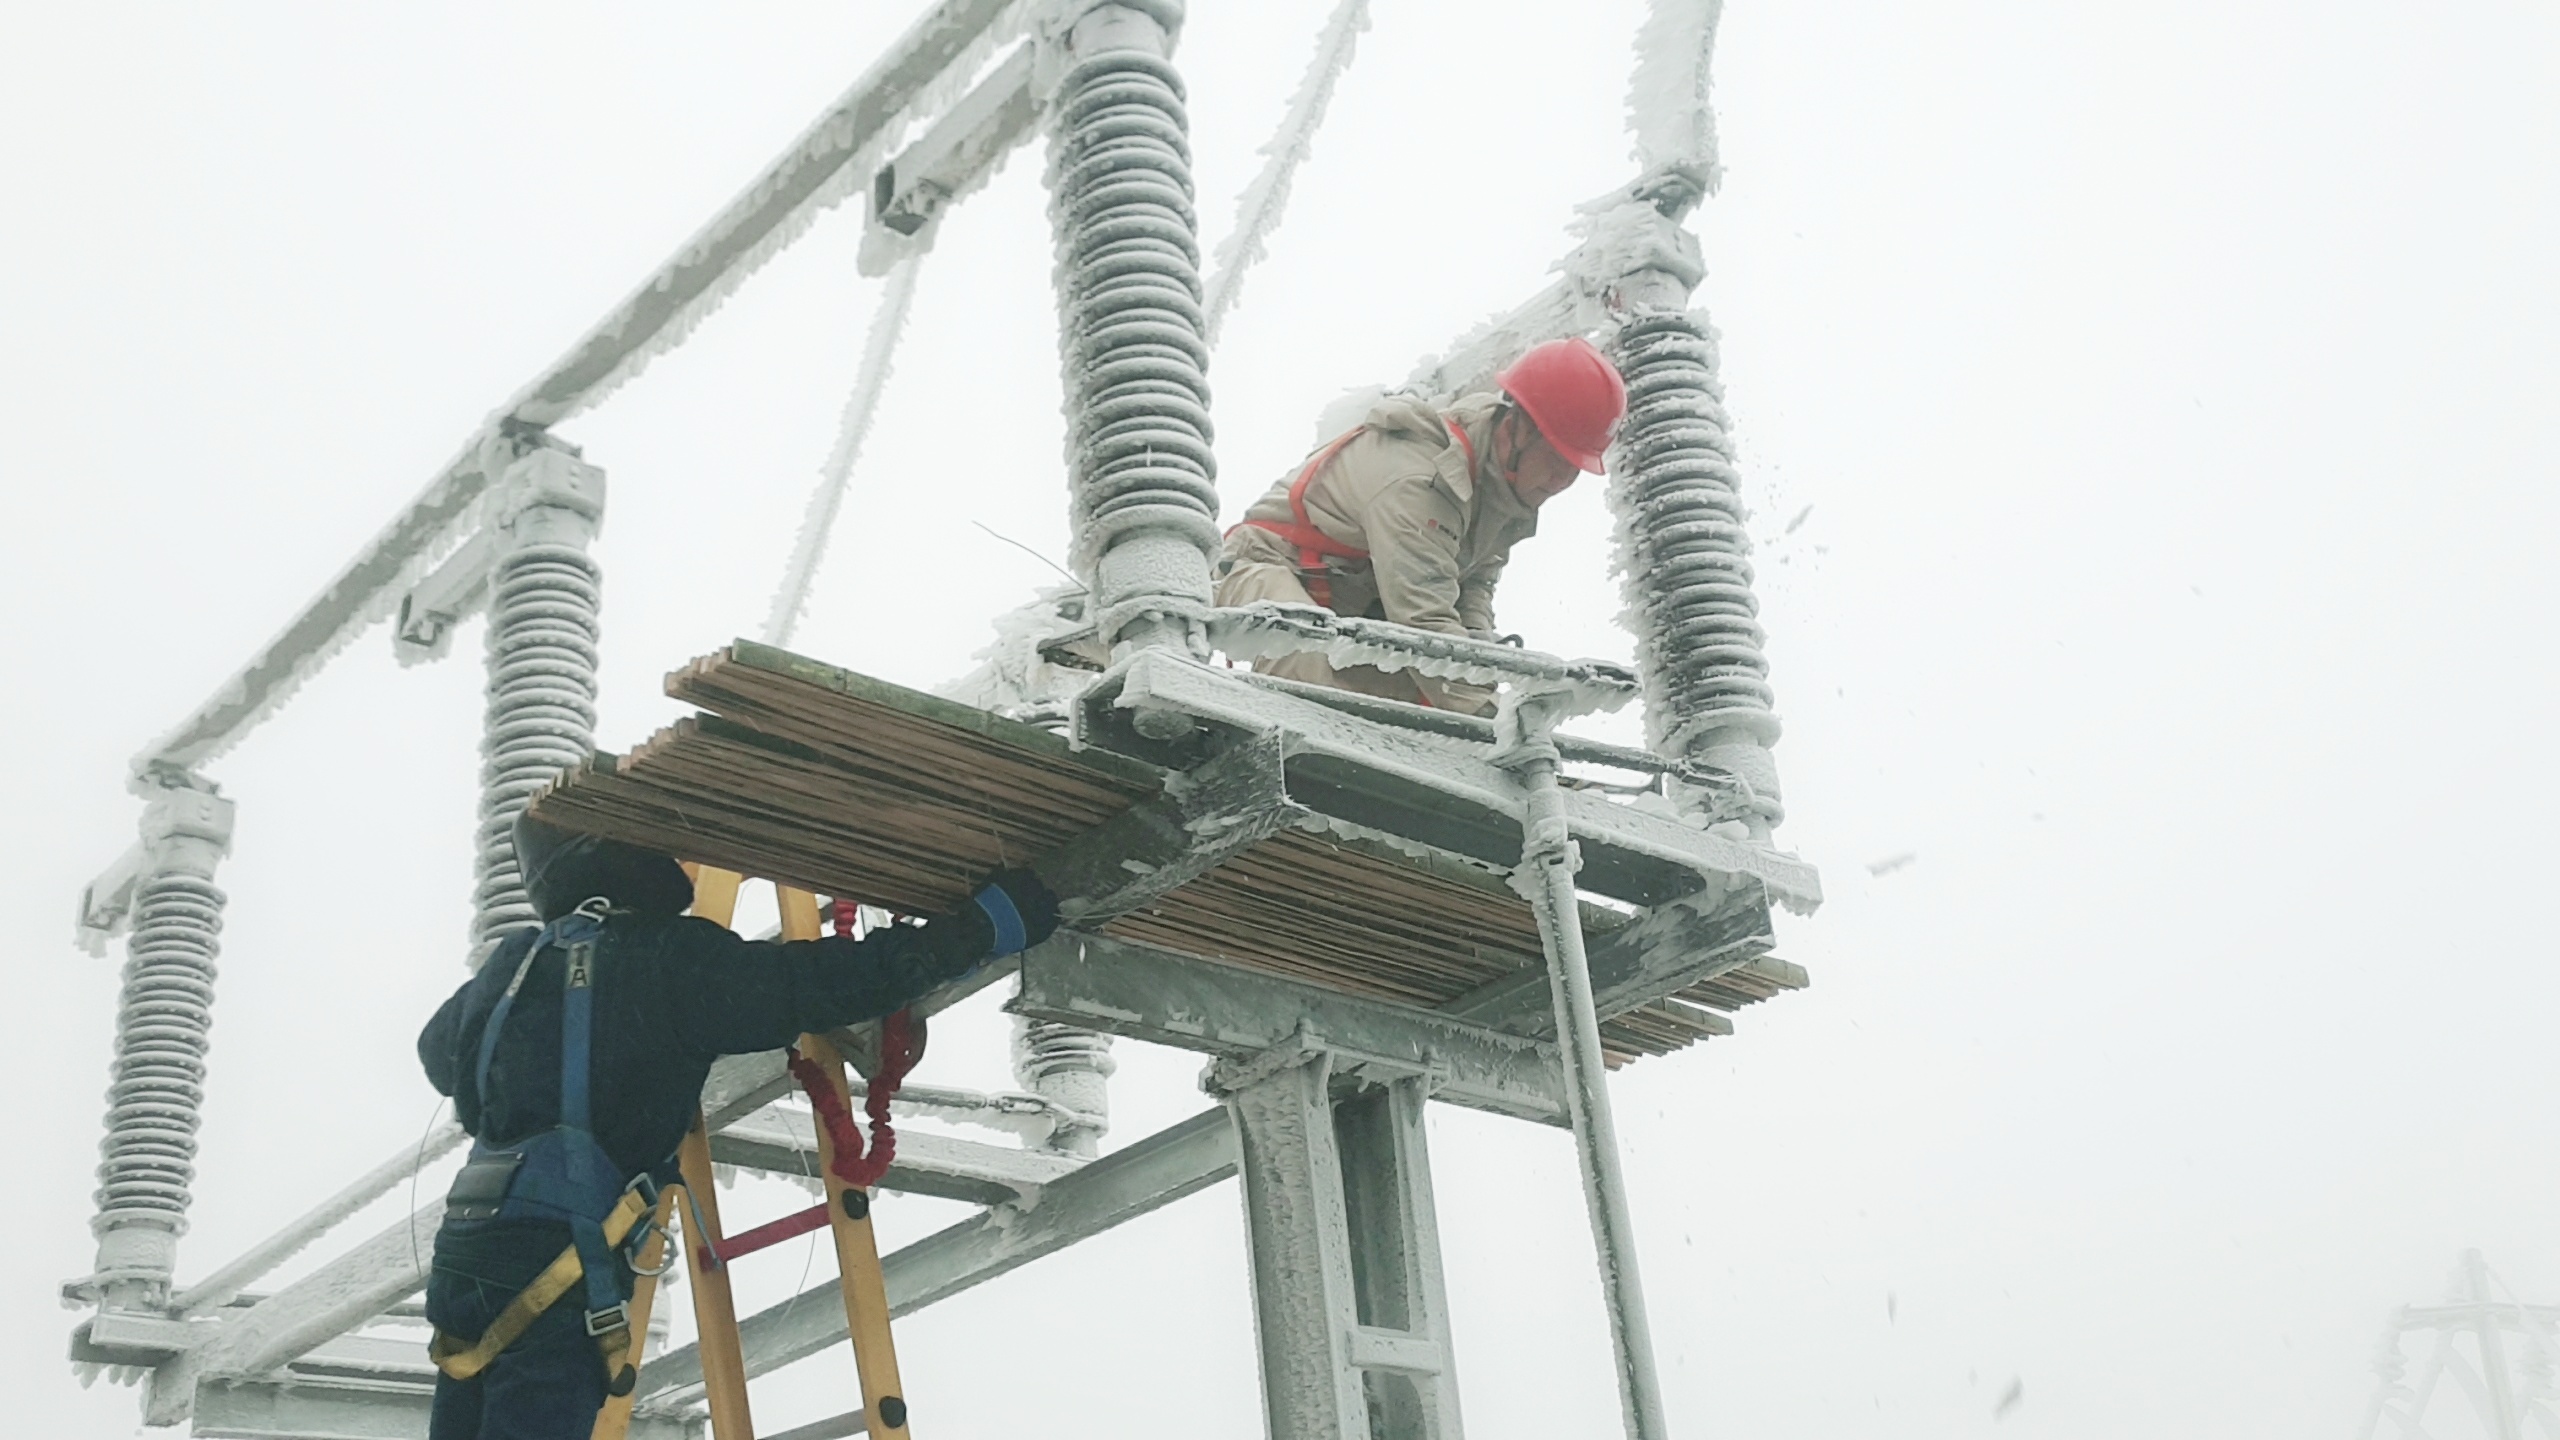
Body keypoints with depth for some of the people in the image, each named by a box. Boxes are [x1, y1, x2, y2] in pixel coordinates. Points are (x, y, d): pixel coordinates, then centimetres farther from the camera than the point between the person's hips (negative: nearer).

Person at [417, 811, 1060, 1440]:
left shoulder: (510, 964, 14)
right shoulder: (668, 960, -7)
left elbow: (438, 1054, 34)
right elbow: (823, 982, -14)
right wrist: (992, 921, -9)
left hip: (465, 1257, 8)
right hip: (557, 1271, -8)